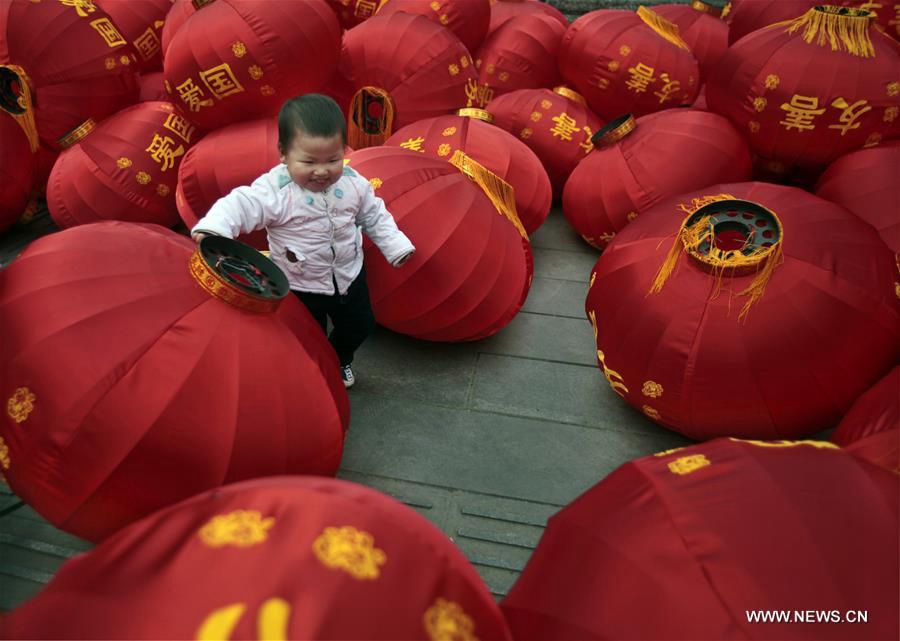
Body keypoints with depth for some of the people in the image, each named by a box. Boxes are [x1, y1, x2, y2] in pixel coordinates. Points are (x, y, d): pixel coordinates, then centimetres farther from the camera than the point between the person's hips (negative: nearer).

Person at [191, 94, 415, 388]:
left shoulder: (353, 183, -13)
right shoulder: (274, 190, -28)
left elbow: (374, 216, 2)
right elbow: (240, 205, -37)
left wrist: (396, 246, 1)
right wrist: (213, 228, -56)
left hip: (349, 276, 5)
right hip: (300, 286, -4)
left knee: (360, 326, 25)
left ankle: (339, 360, 59)